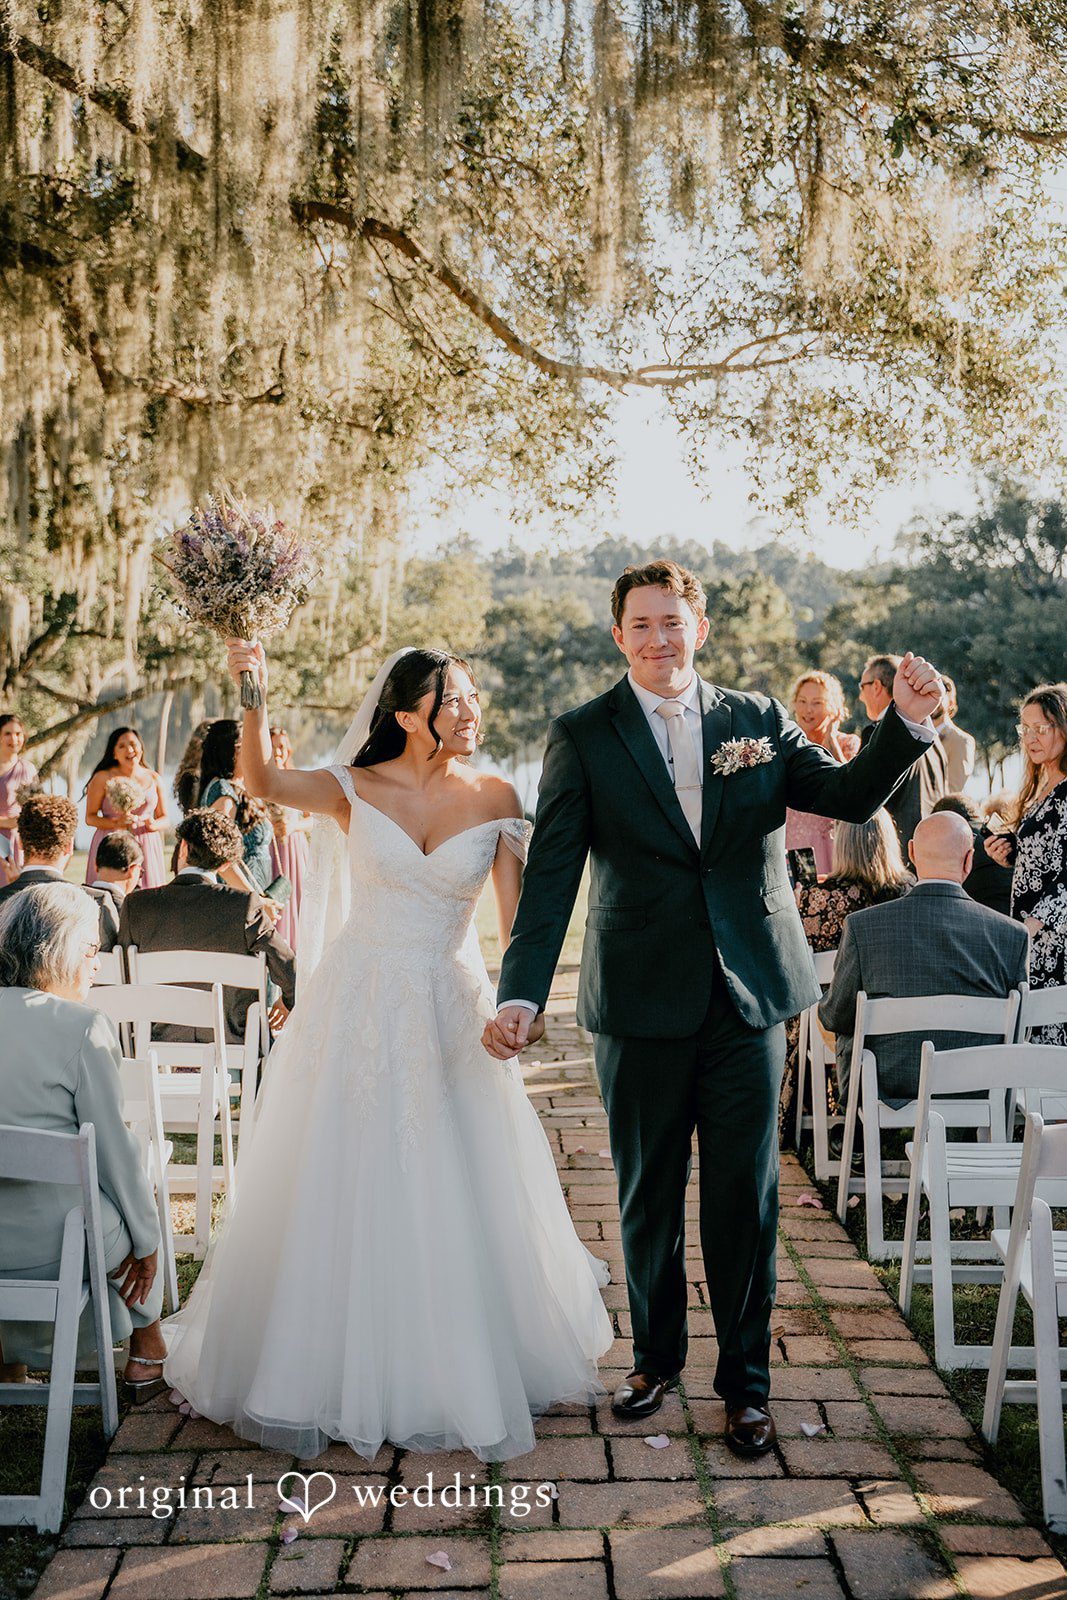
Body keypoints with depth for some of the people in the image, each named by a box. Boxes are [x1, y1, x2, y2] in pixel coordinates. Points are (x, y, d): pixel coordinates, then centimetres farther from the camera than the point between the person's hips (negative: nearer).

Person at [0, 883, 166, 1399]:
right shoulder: (82, 1027, -18)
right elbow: (113, 1147, -12)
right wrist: (147, 1241, 2)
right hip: (55, 1243, -5)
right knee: (133, 1197, 27)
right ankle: (147, 1351, 38)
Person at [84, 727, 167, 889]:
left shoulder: (154, 779, 10)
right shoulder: (102, 778, 1)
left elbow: (164, 818, 13)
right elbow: (90, 817, 0)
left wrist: (153, 825, -9)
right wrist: (116, 823, -17)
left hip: (147, 847, 3)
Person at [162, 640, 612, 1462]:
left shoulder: (494, 798, -1)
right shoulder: (355, 790, -4)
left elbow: (517, 916, -4)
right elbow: (266, 783, -22)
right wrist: (255, 702, -39)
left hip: (453, 1010, 1)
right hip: (360, 1007, -1)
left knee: (460, 1196, 9)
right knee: (346, 1191, 6)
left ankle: (460, 1370, 32)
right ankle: (341, 1367, 27)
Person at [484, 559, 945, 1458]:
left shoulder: (759, 722, 7)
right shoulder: (583, 738, -1)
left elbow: (851, 796, 4)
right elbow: (551, 875, -8)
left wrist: (907, 722, -13)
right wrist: (521, 994, -17)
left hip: (750, 993, 1)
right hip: (642, 1001, -1)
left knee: (746, 1197, 7)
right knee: (648, 1195, 14)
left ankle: (746, 1384, 23)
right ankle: (657, 1357, 35)